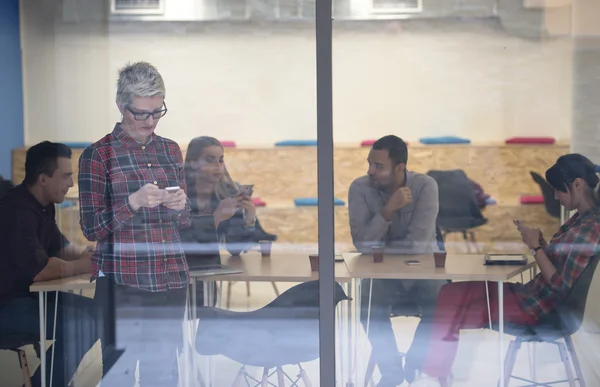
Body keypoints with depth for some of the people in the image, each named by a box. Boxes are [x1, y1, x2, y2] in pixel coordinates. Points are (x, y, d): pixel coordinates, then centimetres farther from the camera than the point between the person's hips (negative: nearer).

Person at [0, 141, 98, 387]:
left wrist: (89, 254, -1)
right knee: (77, 323, -23)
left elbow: (60, 247, 19)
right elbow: (39, 270, -31)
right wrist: (83, 265, -16)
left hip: (28, 294, 10)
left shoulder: (42, 205, 7)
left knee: (93, 312, 6)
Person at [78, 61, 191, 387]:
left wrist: (180, 207, -3)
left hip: (171, 280, 4)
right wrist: (134, 203, -18)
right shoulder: (98, 155, -3)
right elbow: (91, 228, -6)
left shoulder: (171, 150, 12)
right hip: (121, 283, -4)